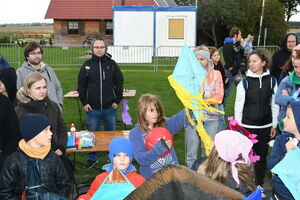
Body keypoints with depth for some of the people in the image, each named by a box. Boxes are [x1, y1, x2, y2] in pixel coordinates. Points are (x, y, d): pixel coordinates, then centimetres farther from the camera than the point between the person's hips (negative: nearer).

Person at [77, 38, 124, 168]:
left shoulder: (112, 64, 1)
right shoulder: (87, 65, 0)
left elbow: (119, 83, 5)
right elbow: (81, 85, 4)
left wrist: (117, 101, 0)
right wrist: (84, 102, -1)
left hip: (110, 108, 0)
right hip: (92, 109, 0)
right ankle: (92, 158, 25)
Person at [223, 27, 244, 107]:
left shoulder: (236, 44, 12)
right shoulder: (228, 45, -15)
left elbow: (241, 57, 15)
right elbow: (229, 62, -20)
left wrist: (241, 45, 4)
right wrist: (235, 75, -19)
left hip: (237, 71, 9)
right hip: (230, 72, -8)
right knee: (226, 92, 0)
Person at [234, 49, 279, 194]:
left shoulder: (271, 81, 1)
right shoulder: (244, 82, -4)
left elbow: (274, 105, 6)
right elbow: (238, 105, -2)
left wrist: (274, 125, 6)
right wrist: (237, 126, -2)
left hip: (265, 126, 2)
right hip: (247, 126, -2)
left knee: (262, 156, 9)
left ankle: (259, 186, 25)